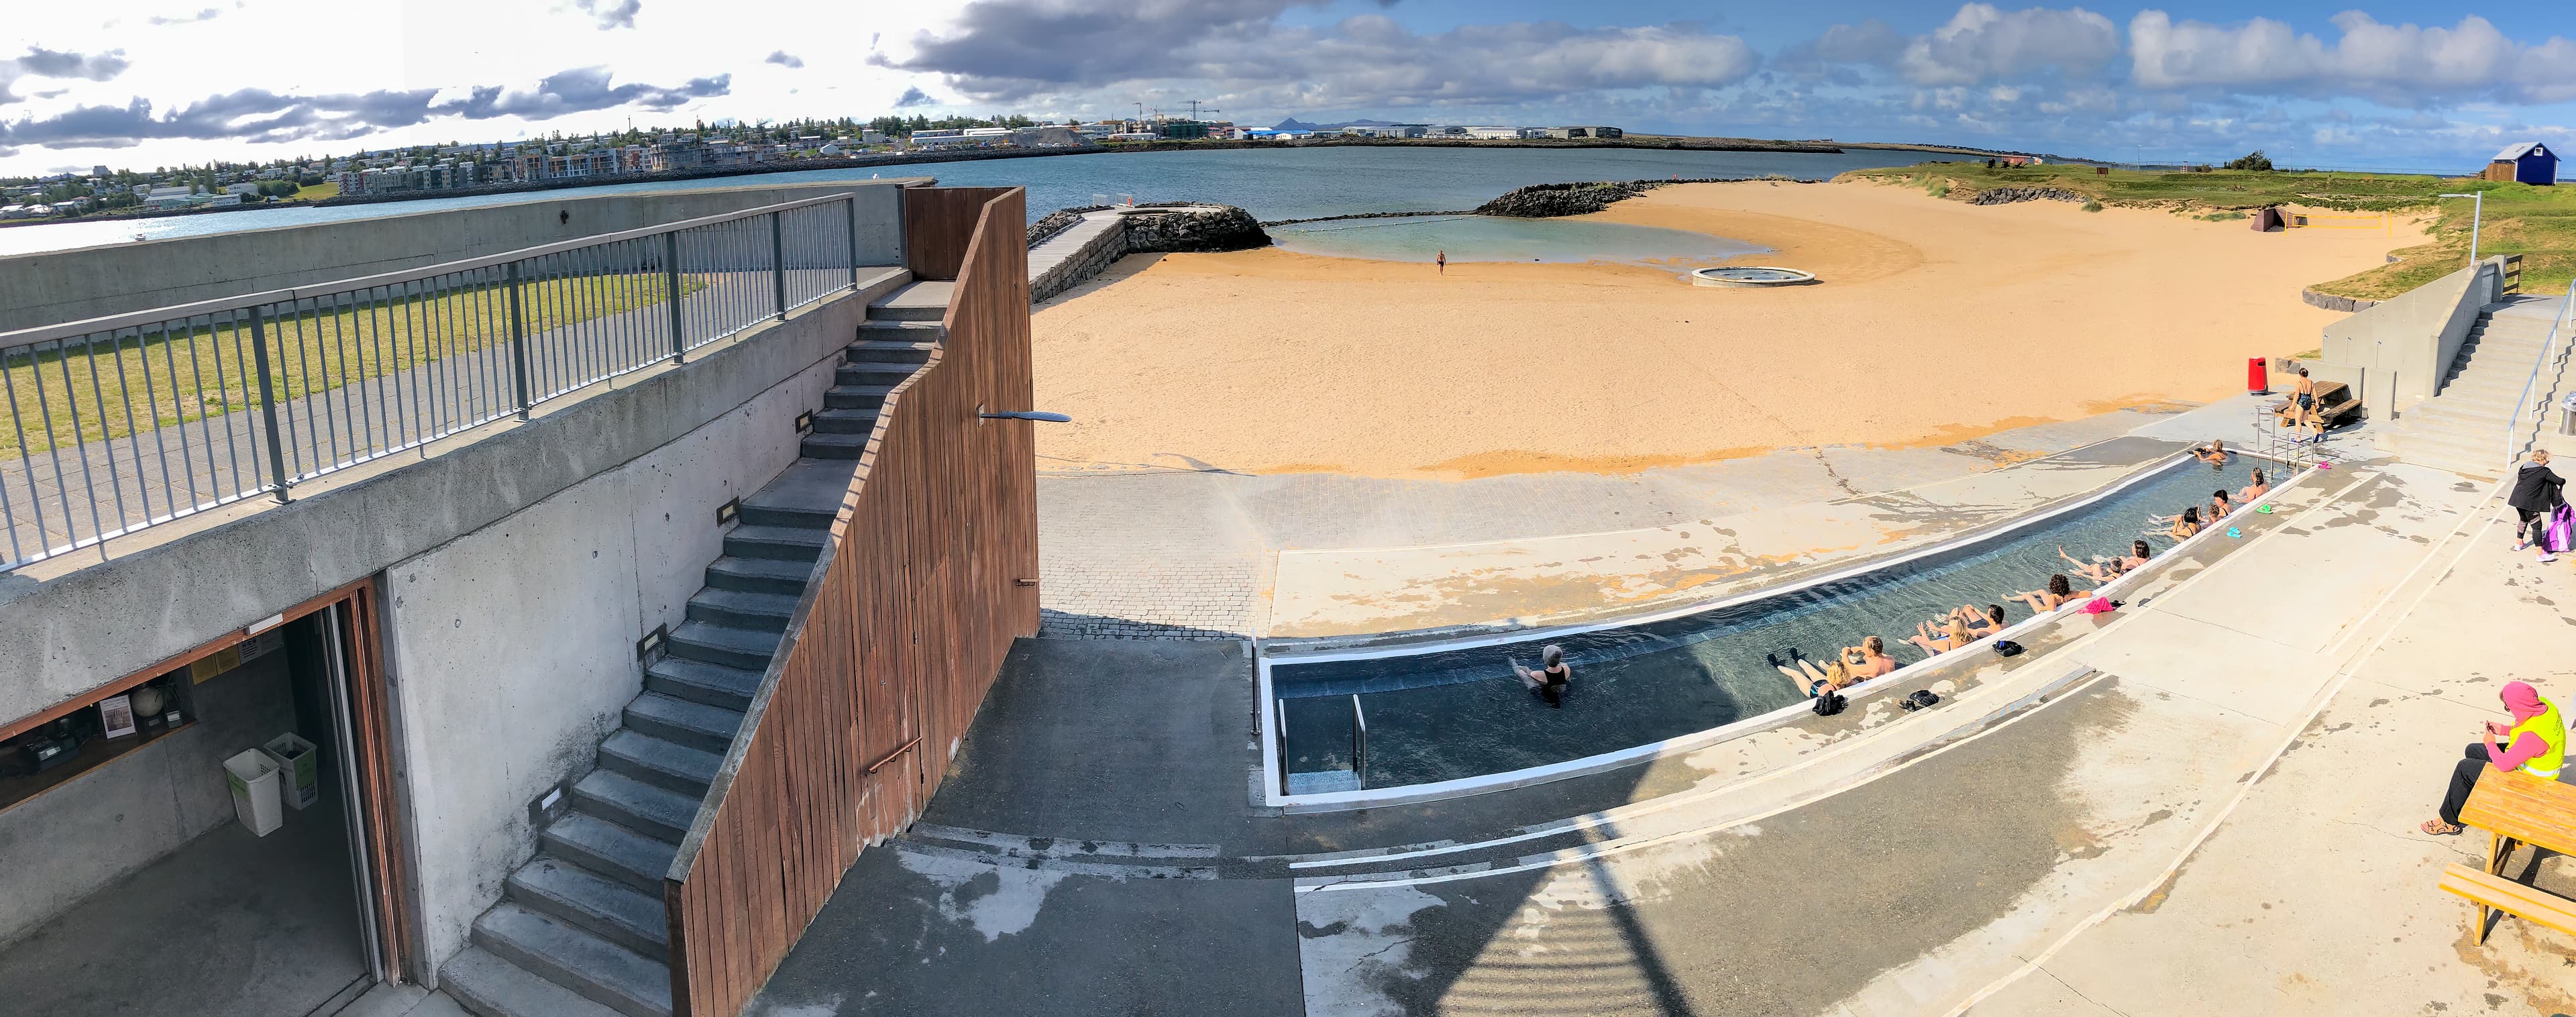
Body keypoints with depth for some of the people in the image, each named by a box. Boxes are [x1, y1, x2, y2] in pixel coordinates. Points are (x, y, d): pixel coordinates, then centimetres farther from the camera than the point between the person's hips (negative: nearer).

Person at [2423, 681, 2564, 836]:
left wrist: (2490, 743, -13)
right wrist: (2503, 730, 0)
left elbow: (2504, 764, -30)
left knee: (2464, 768, -6)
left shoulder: (2533, 735, -41)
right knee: (2472, 751, 17)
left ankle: (2450, 822, 8)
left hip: (2526, 779, -9)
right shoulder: (2542, 703, -13)